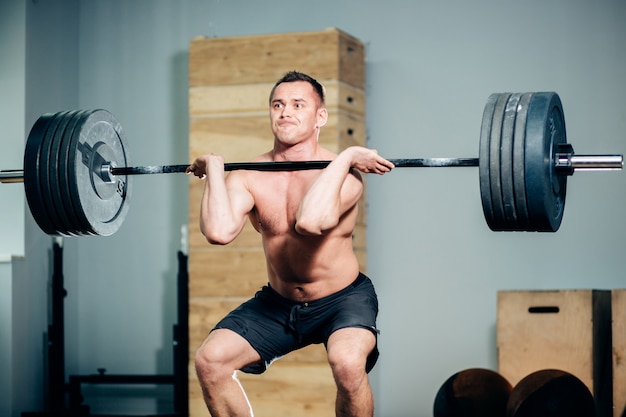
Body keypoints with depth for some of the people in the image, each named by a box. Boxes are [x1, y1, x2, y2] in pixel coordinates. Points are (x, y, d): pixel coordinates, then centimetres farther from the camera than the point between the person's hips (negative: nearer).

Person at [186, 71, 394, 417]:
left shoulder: (344, 174, -22)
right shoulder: (249, 177, -11)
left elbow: (312, 221, -45)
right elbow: (219, 232, -31)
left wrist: (345, 158, -35)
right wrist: (214, 169, -19)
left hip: (342, 299, -4)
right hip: (278, 302, 4)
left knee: (347, 362, -34)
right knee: (210, 359, -12)